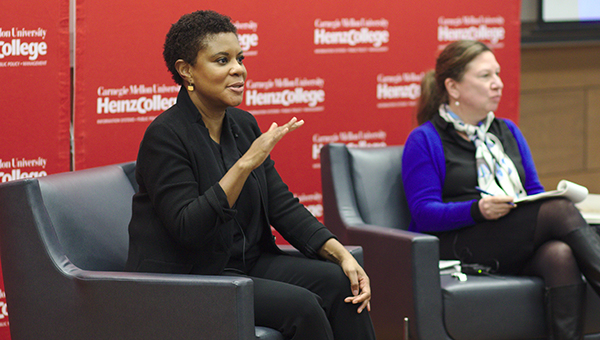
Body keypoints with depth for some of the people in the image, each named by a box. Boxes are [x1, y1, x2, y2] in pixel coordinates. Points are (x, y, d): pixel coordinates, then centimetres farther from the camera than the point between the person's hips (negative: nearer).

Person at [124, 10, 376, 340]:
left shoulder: (244, 124, 9)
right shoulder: (165, 135, -15)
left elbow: (283, 205, 9)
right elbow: (188, 228, -23)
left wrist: (340, 253, -4)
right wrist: (245, 164, -29)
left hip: (245, 263, 8)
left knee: (340, 282, -13)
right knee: (300, 305, -25)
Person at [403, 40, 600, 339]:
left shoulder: (509, 132, 25)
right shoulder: (425, 140, 5)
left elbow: (534, 191, 22)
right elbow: (424, 212, -5)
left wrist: (558, 199, -3)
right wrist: (478, 210, -23)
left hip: (519, 249, 6)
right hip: (457, 245, -6)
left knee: (560, 255, -34)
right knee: (560, 211, -29)